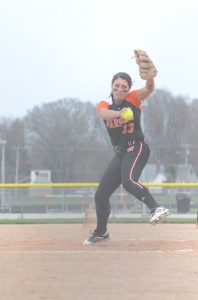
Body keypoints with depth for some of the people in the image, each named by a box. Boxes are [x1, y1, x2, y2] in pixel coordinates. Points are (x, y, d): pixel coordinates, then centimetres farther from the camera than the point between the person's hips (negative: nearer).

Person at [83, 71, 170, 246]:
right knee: (100, 195, 11)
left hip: (137, 148, -6)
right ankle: (101, 233, 32)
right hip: (120, 154, 6)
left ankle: (157, 209, -47)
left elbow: (149, 89, -24)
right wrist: (119, 113, -42)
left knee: (128, 181, -37)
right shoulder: (104, 105, 5)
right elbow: (104, 114, -20)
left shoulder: (133, 99, -3)